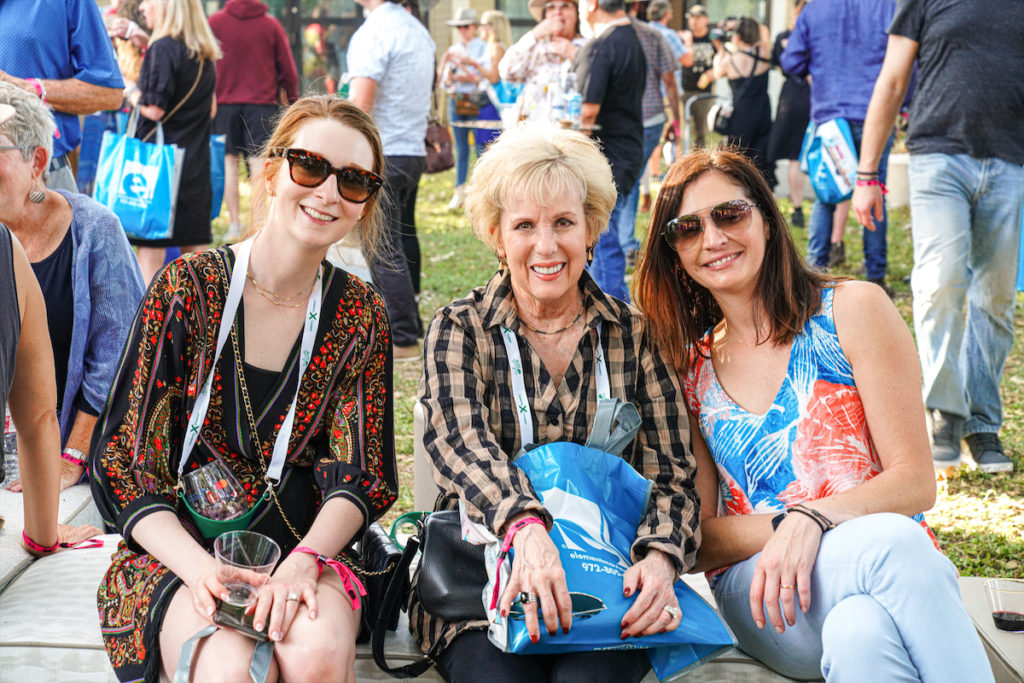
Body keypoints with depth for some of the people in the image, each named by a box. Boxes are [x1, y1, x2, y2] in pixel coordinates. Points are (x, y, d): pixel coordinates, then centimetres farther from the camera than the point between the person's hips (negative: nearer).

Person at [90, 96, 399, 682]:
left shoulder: (361, 315, 4)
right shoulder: (189, 287, -3)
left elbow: (358, 477, 1)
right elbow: (123, 463, -5)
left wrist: (305, 560, -20)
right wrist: (199, 567, -21)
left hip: (305, 548, 2)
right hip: (179, 548, -1)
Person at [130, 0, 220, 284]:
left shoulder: (163, 48, -12)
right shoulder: (205, 54, 11)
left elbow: (154, 109, -16)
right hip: (196, 164, 7)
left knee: (150, 245, -3)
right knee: (195, 248, 10)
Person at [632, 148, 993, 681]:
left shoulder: (853, 309, 2)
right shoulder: (686, 367, 10)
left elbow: (915, 484, -2)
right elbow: (699, 539, 7)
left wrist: (812, 519, -20)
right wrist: (783, 525, -13)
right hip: (755, 589, 1)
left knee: (860, 632, -40)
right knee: (889, 543, -34)